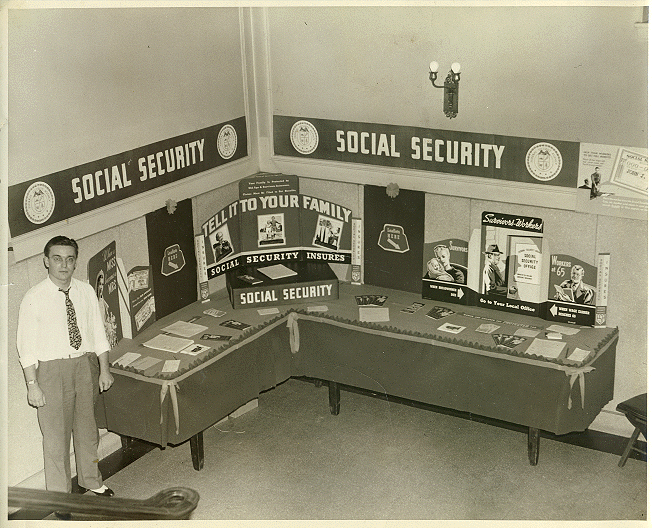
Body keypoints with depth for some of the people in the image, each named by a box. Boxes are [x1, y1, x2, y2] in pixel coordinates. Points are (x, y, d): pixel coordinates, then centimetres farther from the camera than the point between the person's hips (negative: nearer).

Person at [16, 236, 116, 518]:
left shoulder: (86, 292, 0)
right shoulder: (34, 298, -12)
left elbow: (98, 333, 7)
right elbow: (26, 346, -9)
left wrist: (104, 369, 5)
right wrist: (32, 385, -12)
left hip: (85, 365, 4)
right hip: (51, 369, -4)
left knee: (87, 428, 20)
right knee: (55, 434, 3)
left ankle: (91, 481, 42)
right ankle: (60, 495, 20)